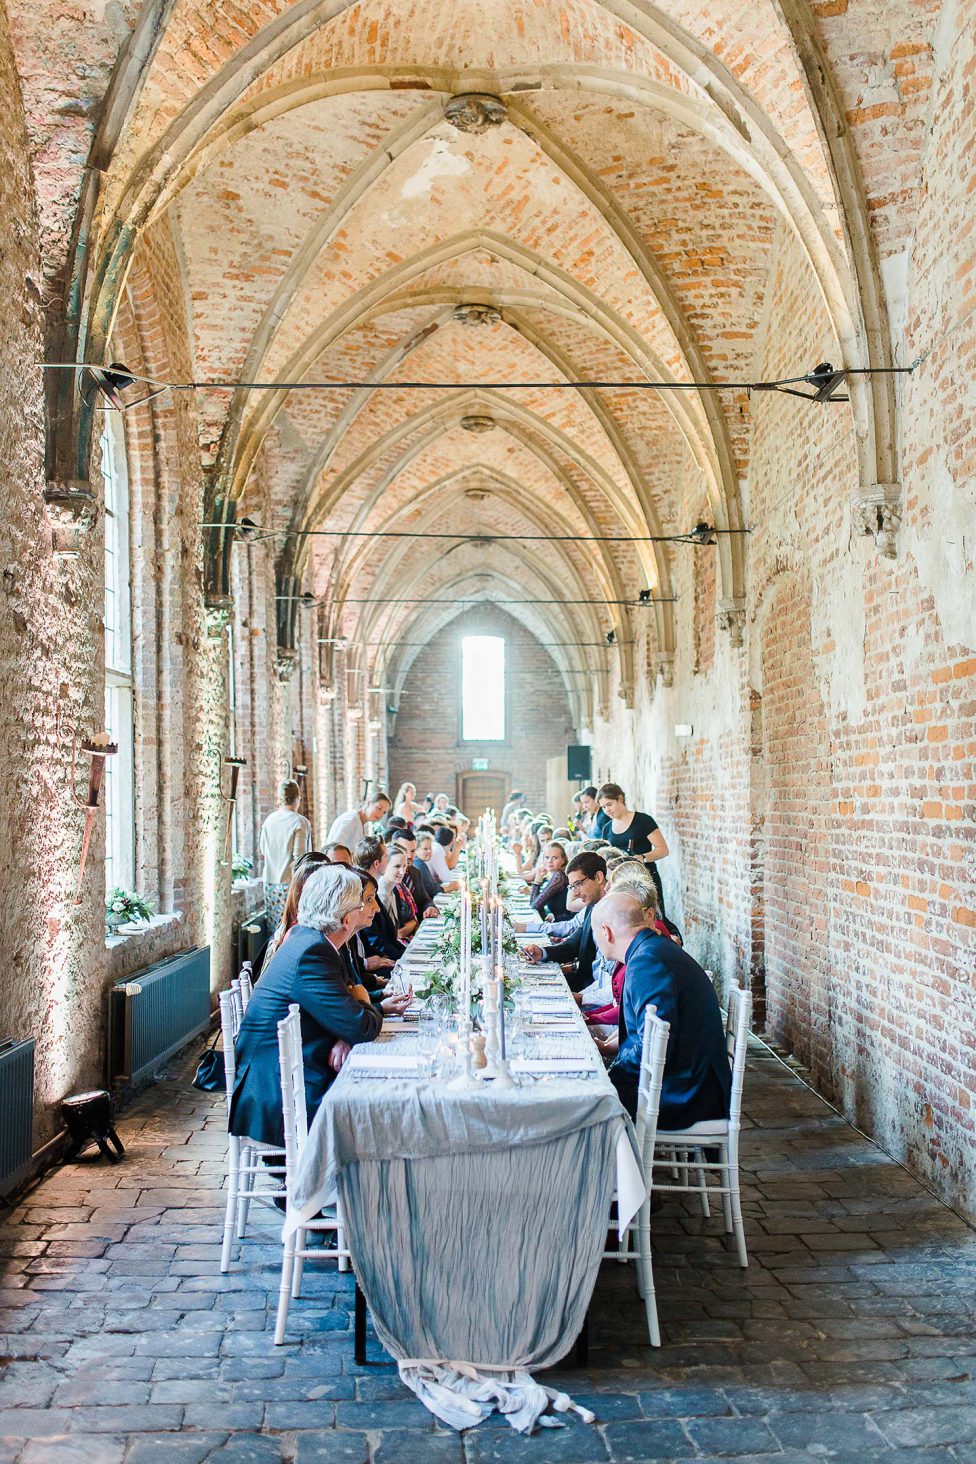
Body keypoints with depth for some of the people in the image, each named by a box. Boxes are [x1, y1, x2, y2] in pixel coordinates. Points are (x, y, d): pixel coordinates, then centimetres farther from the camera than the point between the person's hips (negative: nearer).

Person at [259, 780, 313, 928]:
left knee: (274, 928, 8)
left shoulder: (269, 820, 5)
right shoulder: (300, 822, -12)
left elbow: (263, 850, 14)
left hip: (270, 882, 6)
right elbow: (299, 856, -14)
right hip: (290, 883, -6)